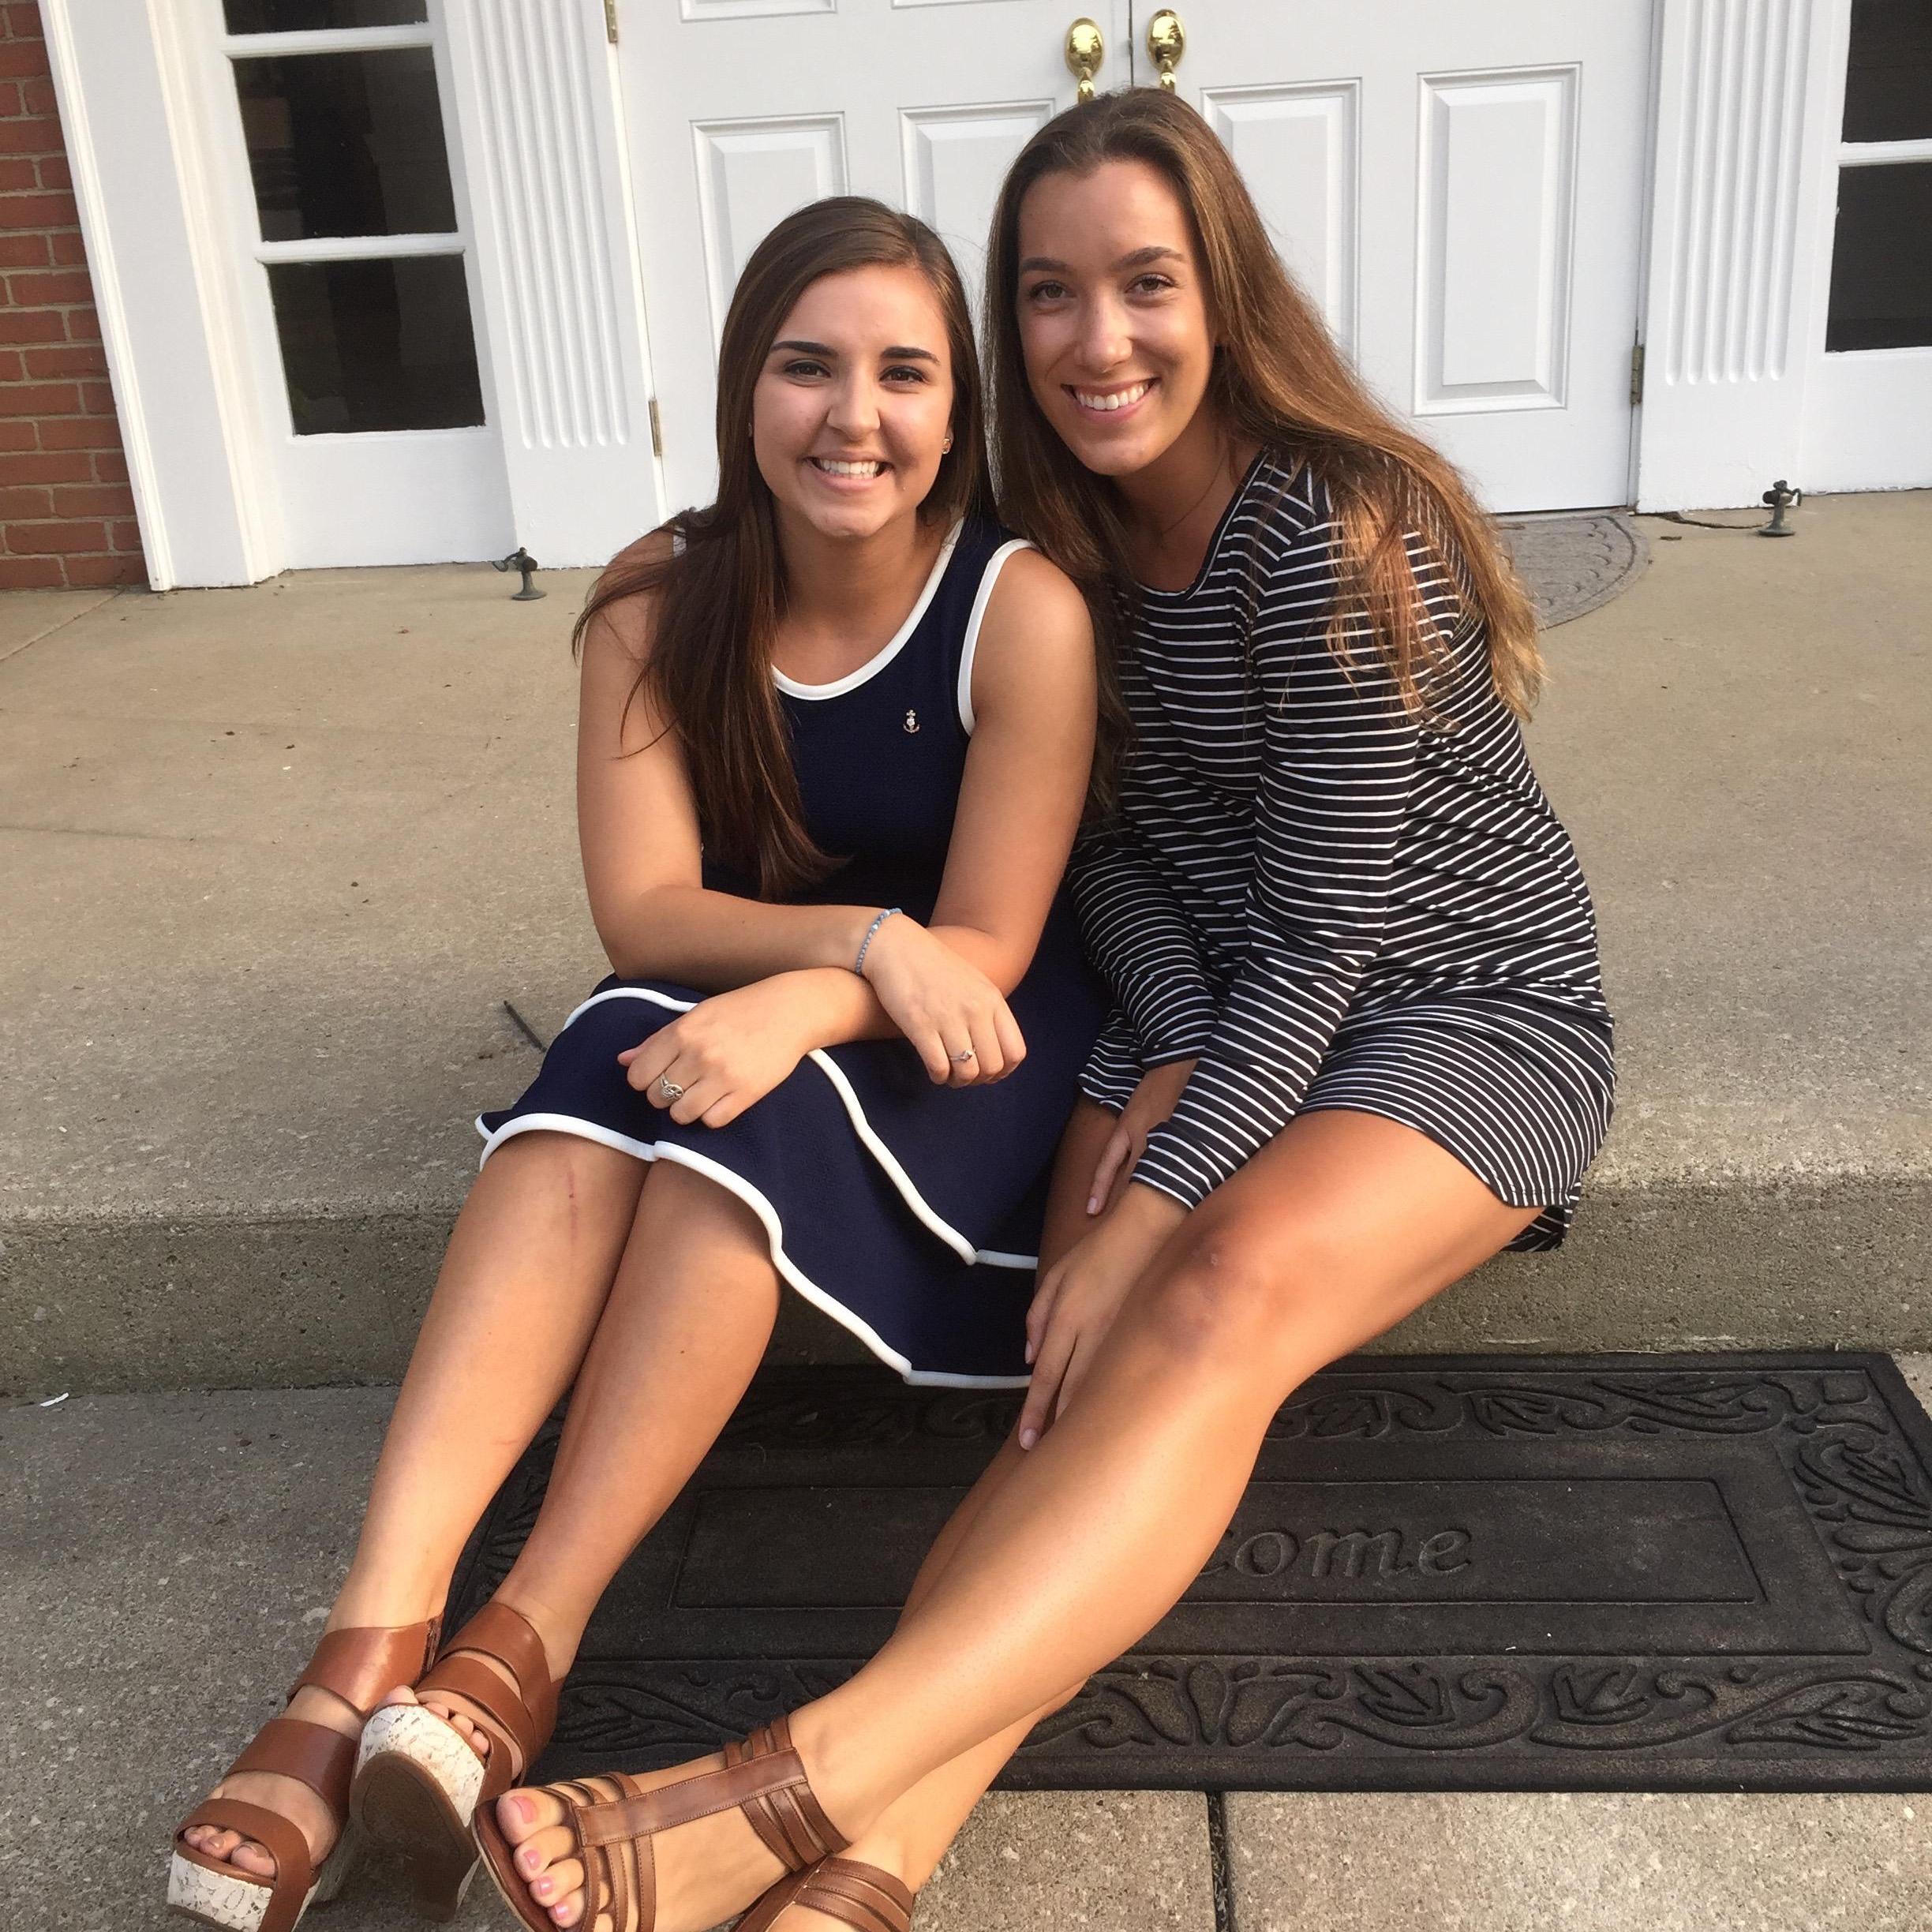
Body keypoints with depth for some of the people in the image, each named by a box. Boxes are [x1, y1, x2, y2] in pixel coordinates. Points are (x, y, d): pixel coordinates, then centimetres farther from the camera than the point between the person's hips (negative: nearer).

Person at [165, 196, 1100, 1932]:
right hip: (732, 1007, 3)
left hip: (967, 1035, -3)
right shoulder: (660, 606, -7)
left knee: (748, 1113, -34)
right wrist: (863, 934, -28)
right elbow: (643, 911, -12)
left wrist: (796, 1002, -35)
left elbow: (987, 944, -17)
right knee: (606, 1079, -30)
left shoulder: (1022, 610, -16)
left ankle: (523, 1650, -33)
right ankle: (370, 1648, -37)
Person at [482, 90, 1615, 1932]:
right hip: (1211, 1008, 6)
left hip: (1472, 1009, -5)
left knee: (1227, 1286, -36)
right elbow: (1104, 836, 4)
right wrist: (1170, 1060, -13)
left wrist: (1145, 1212, -27)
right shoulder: (1068, 530, 2)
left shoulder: (1335, 533, -20)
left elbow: (1325, 938, -22)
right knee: (1098, 1354, -23)